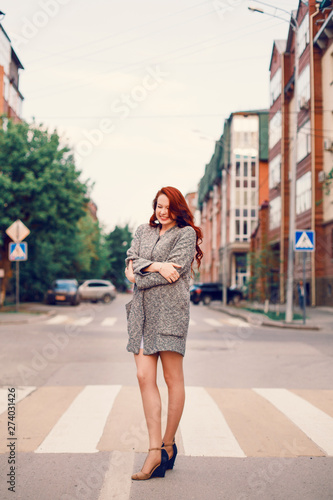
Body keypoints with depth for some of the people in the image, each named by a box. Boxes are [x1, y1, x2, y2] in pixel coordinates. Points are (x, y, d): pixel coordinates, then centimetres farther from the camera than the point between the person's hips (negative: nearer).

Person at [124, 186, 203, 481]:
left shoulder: (186, 233, 5)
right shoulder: (144, 231, 22)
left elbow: (174, 271, -7)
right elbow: (131, 260, 8)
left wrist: (139, 277, -1)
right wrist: (155, 266, -9)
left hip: (170, 309, -5)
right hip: (142, 310, 5)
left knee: (173, 378, 0)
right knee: (144, 376, -5)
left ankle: (168, 444, 13)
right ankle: (155, 452, -4)